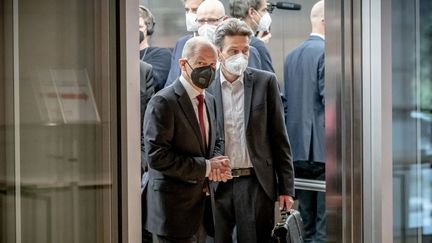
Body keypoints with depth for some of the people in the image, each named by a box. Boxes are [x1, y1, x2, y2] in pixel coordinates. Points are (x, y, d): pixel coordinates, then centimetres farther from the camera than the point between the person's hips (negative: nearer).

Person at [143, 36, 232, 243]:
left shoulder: (209, 100, 12)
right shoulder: (163, 102, -14)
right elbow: (157, 156, -20)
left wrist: (218, 163, -3)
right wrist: (206, 167, -18)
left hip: (205, 201, 8)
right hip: (175, 207, -8)